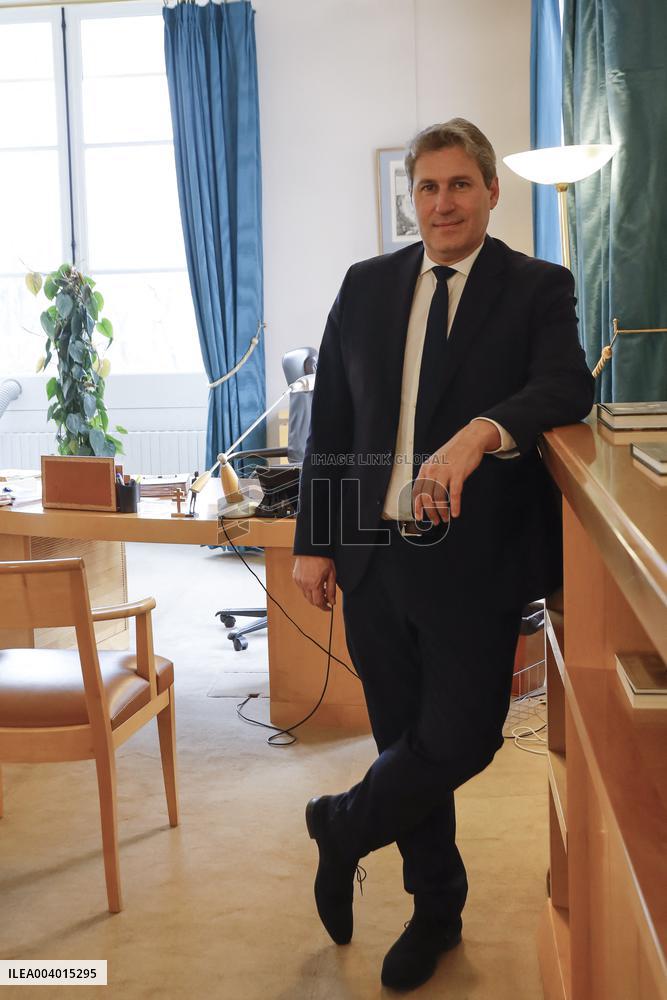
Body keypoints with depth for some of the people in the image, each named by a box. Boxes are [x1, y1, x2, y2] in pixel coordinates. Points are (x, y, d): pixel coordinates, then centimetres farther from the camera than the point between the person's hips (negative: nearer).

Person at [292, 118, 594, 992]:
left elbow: (567, 385, -18)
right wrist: (314, 539, 4)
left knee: (458, 742, -3)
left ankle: (342, 827, 29)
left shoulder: (538, 289, -1)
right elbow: (330, 420, 8)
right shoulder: (366, 287, 8)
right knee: (408, 741, 13)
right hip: (376, 557, 3)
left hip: (474, 561, -3)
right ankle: (436, 910, 35)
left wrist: (478, 433, -37)